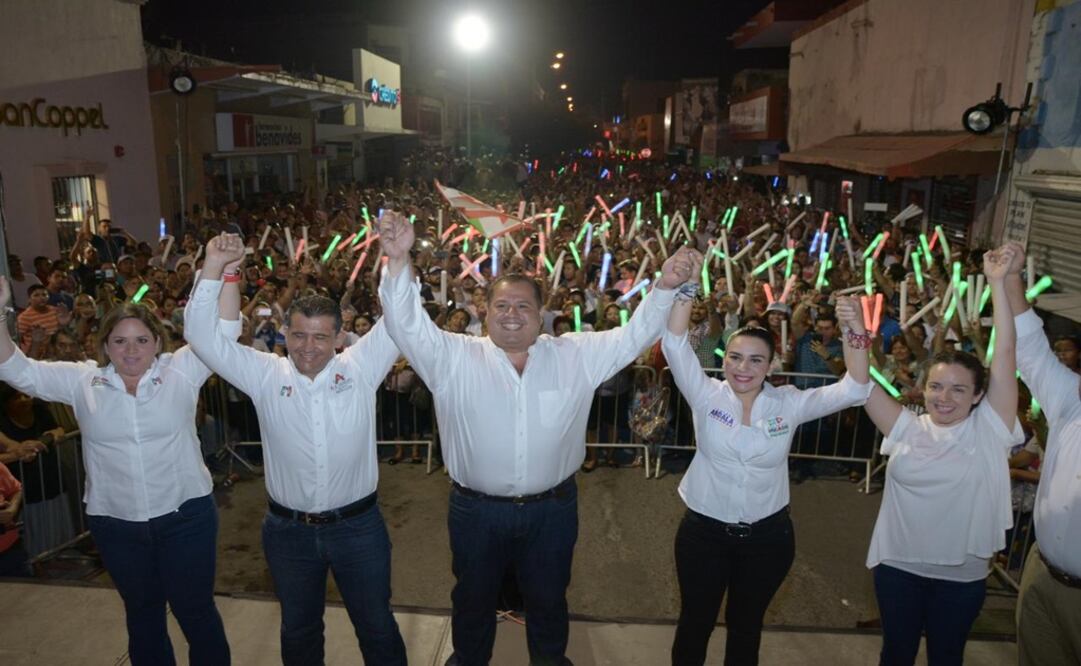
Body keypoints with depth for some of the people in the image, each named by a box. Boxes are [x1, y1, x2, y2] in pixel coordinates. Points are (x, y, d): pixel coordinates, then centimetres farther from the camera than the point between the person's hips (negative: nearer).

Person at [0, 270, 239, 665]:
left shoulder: (181, 371, -7)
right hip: (116, 525, 3)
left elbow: (224, 331, -15)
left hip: (186, 518, -2)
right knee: (142, 613, 22)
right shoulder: (82, 381, 1)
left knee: (196, 611, 13)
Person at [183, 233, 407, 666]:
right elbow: (203, 335, -10)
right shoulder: (266, 375, -5)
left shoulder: (361, 368, -7)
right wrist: (214, 267, -20)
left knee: (376, 626, 16)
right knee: (298, 629, 23)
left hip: (358, 525, -1)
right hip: (288, 529, 2)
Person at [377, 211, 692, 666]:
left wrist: (665, 286, -24)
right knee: (473, 598, 23)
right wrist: (399, 260, -37)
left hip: (552, 509, 1)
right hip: (477, 510, 0)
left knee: (548, 599, 24)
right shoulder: (454, 358, -11)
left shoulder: (575, 356, -6)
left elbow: (633, 336, -7)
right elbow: (408, 325, -21)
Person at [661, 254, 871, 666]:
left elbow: (854, 389, -12)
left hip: (767, 536, 1)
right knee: (695, 621, 15)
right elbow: (675, 345, -21)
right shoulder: (706, 395, -9)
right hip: (703, 531, -1)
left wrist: (856, 333, -26)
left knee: (746, 625, 21)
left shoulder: (788, 404, -6)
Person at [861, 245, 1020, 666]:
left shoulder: (989, 430, -9)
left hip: (961, 574, -1)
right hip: (898, 564, 1)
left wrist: (998, 284, -21)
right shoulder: (907, 428, -4)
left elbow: (1005, 354, -17)